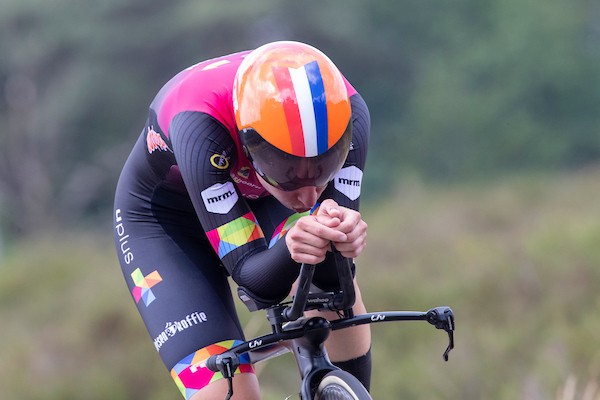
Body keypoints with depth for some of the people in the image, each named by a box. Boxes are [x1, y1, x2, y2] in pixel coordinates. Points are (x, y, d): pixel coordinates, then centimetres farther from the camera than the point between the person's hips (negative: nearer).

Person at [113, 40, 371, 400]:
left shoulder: (347, 115, -31)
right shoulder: (201, 128, -41)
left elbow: (334, 277, -31)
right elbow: (249, 272, -38)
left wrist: (342, 236, -53)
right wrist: (290, 250, -59)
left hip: (257, 196, 4)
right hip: (166, 218, -4)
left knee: (331, 278, -27)